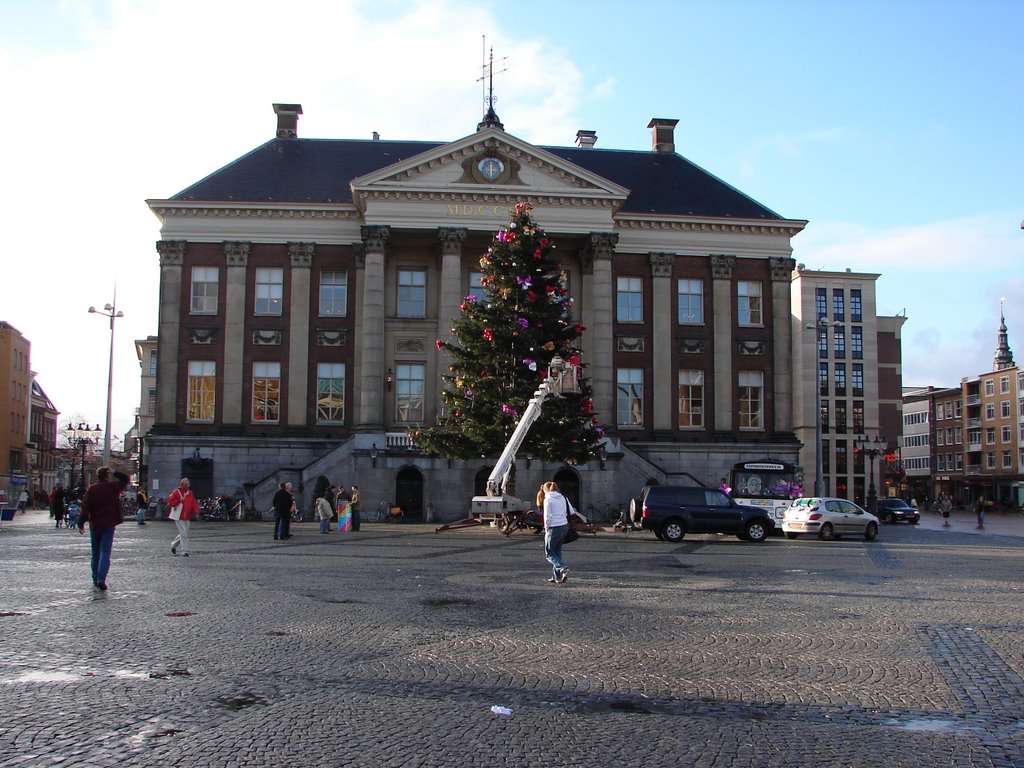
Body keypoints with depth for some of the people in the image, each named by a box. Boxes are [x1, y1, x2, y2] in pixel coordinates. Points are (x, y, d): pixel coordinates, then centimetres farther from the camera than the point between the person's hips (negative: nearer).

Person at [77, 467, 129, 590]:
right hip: (109, 525, -2)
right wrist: (115, 473, 3)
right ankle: (101, 579, -19)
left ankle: (95, 579, 21)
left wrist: (81, 523, 0)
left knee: (95, 553, 15)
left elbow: (85, 507, -4)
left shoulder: (91, 489, -2)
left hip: (95, 525, 2)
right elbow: (125, 479, 10)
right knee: (105, 553, -5)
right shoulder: (113, 487, -4)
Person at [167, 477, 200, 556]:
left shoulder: (190, 493, 12)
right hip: (178, 517, -6)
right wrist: (179, 500, -20)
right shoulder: (176, 492, -5)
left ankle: (174, 545, 35)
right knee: (183, 534, -11)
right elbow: (170, 502, -8)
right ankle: (184, 551, -6)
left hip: (186, 517, 6)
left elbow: (194, 503, 11)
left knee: (184, 534, 13)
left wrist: (196, 511, -4)